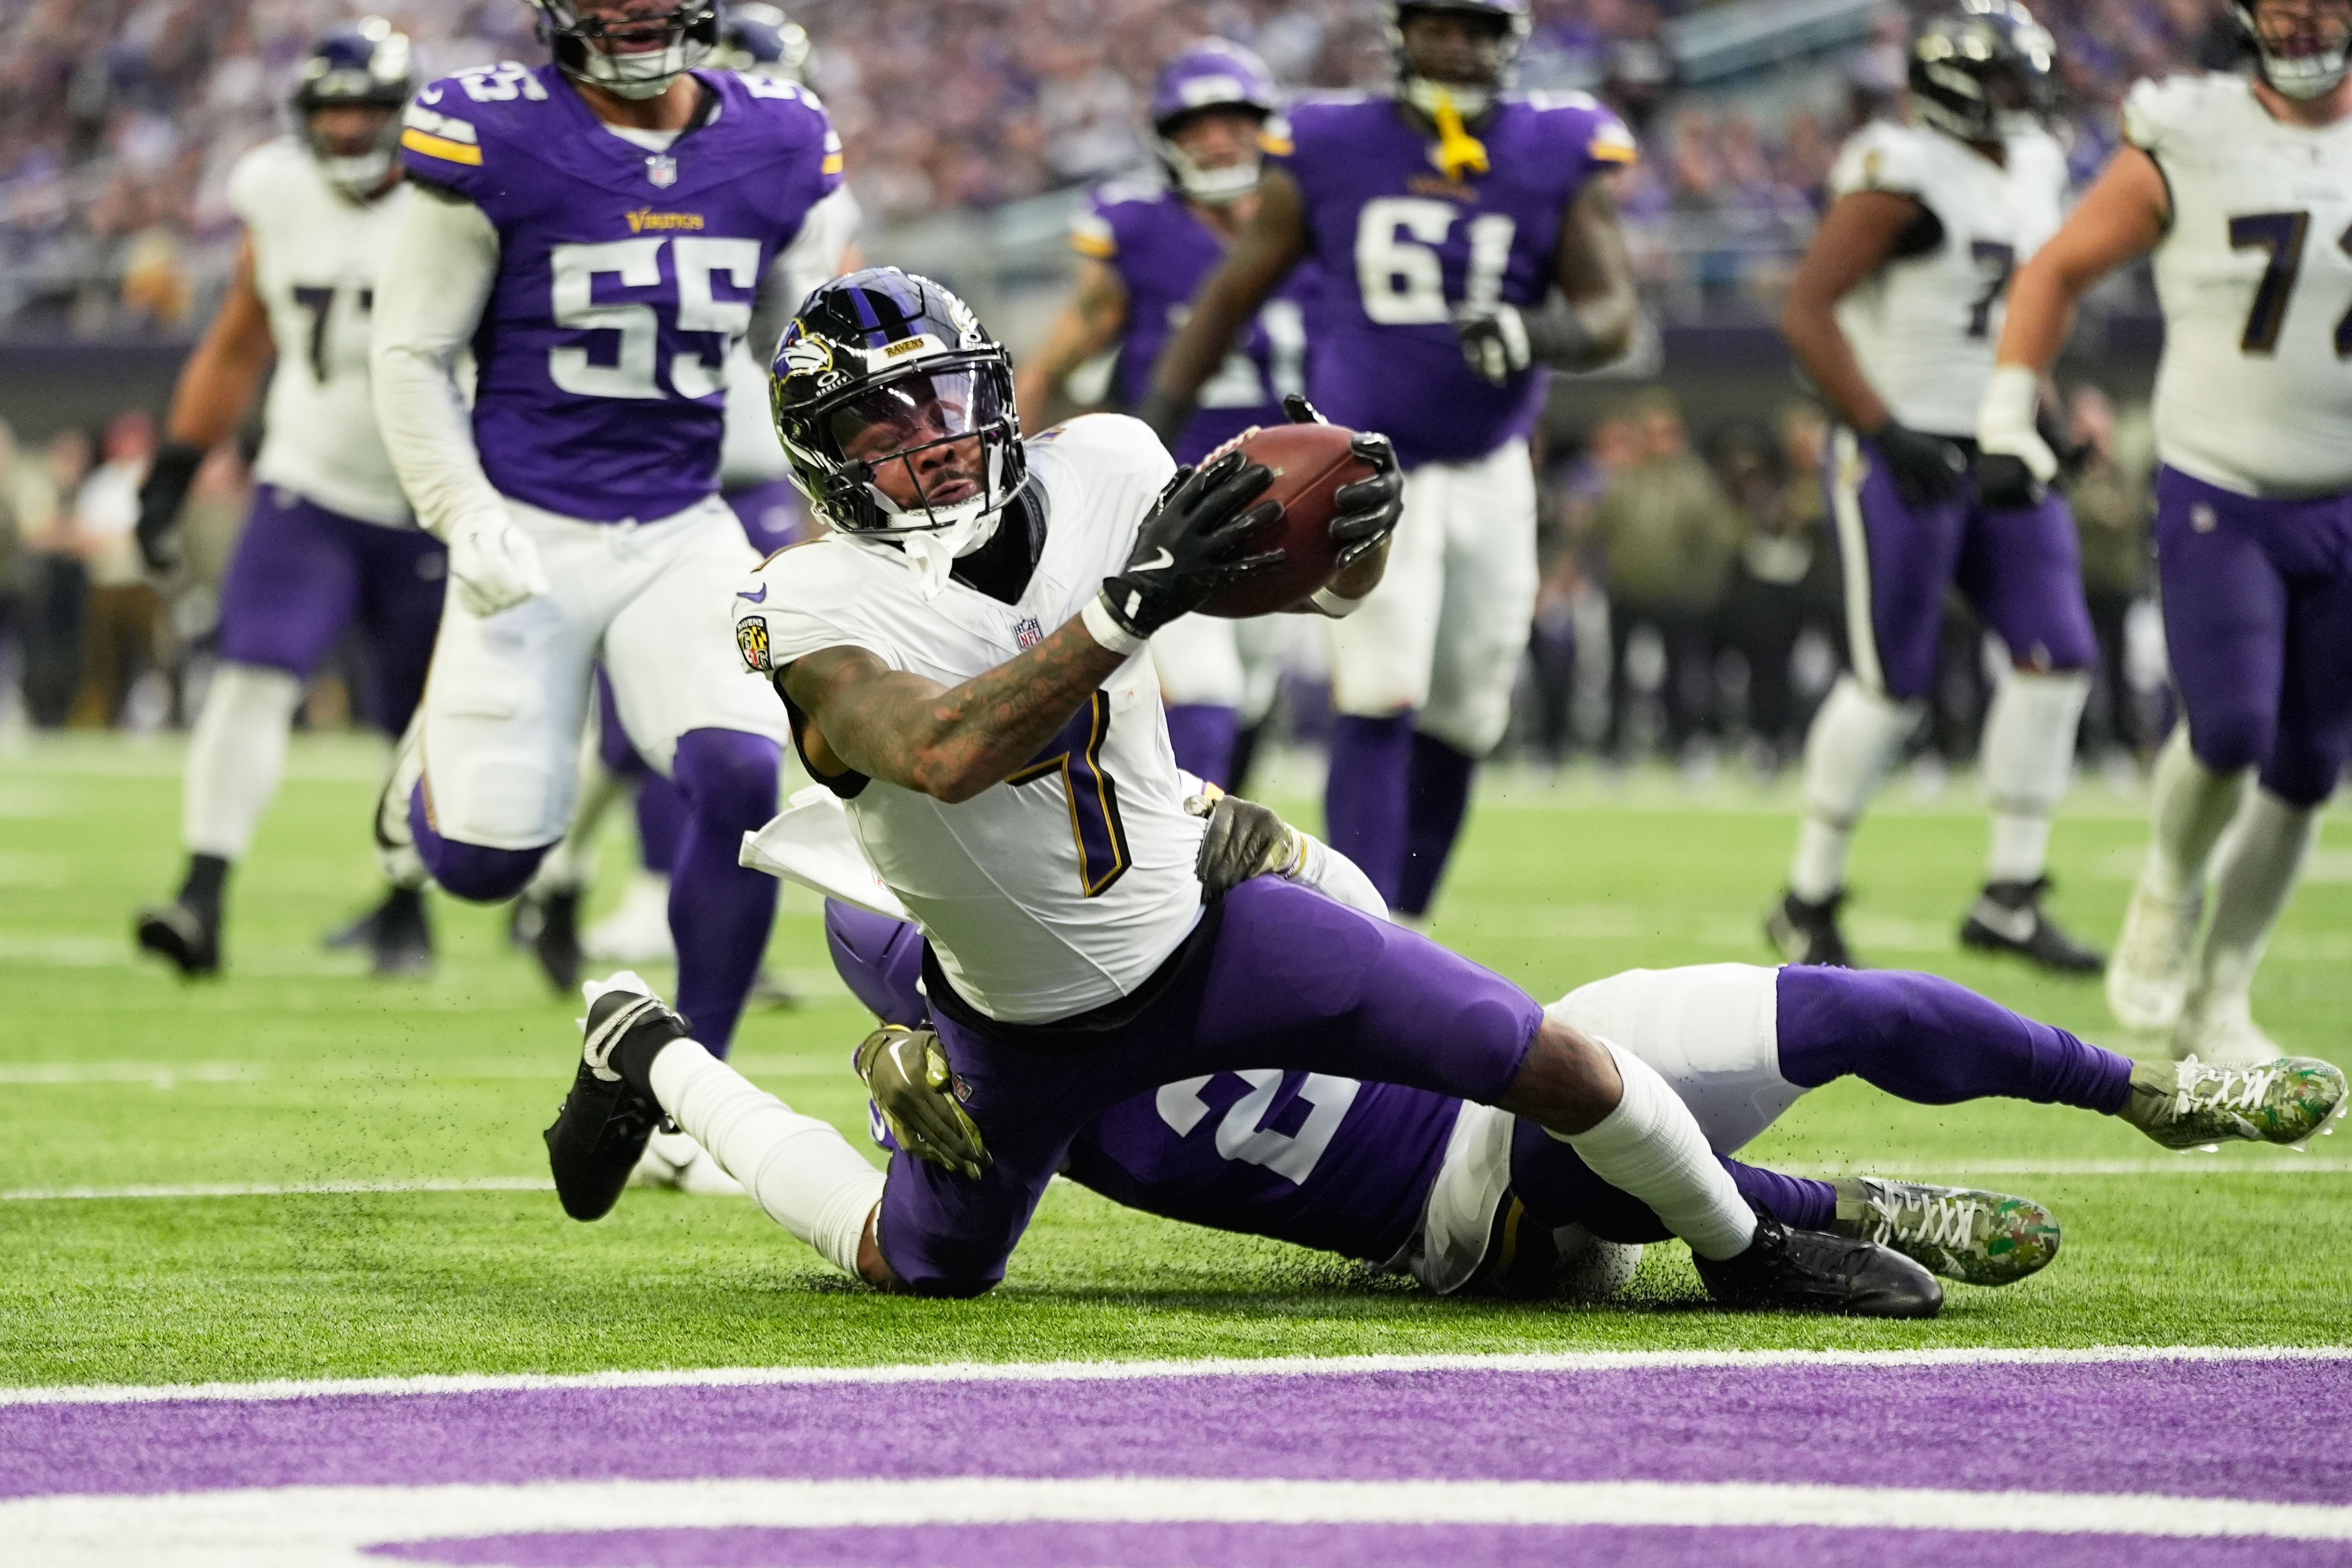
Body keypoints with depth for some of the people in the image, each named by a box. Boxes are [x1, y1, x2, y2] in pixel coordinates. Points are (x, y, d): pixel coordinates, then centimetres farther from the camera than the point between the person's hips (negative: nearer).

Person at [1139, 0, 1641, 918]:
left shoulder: (1559, 159, -2)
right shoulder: (1331, 153, -5)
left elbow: (1611, 316, -7)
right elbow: (1231, 297, 3)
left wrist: (1535, 335, -30)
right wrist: (1152, 427, 0)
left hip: (1489, 473, 3)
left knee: (1458, 726, 10)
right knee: (1379, 711, -16)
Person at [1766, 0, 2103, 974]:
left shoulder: (2035, 167, 12)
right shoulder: (1906, 175, -15)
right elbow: (1805, 310, -18)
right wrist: (1885, 433, -22)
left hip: (1995, 456, 8)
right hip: (1903, 456, -8)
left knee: (2056, 657, -2)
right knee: (1890, 685, -5)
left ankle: (2011, 900, 5)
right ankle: (1808, 902, 10)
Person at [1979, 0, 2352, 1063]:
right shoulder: (2188, 146, -7)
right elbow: (2059, 271, 4)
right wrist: (2008, 421, -2)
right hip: (2216, 503, -3)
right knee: (2230, 733, -17)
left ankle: (2216, 999, 22)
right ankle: (2170, 887, 15)